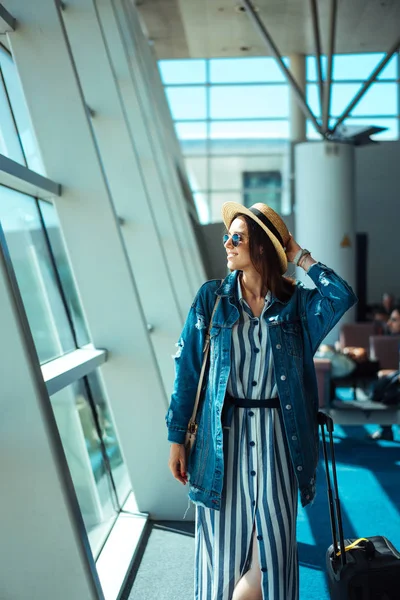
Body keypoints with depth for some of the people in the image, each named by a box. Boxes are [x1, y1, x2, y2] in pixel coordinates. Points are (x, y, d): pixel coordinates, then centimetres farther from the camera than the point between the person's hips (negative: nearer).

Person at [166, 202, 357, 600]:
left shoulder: (295, 303, 1)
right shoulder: (212, 298, 0)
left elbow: (342, 296, -19)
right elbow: (187, 369, 1)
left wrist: (299, 256, -8)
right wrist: (177, 437, -1)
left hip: (277, 434, 0)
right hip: (224, 435, 0)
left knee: (273, 540, 5)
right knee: (224, 541, 7)